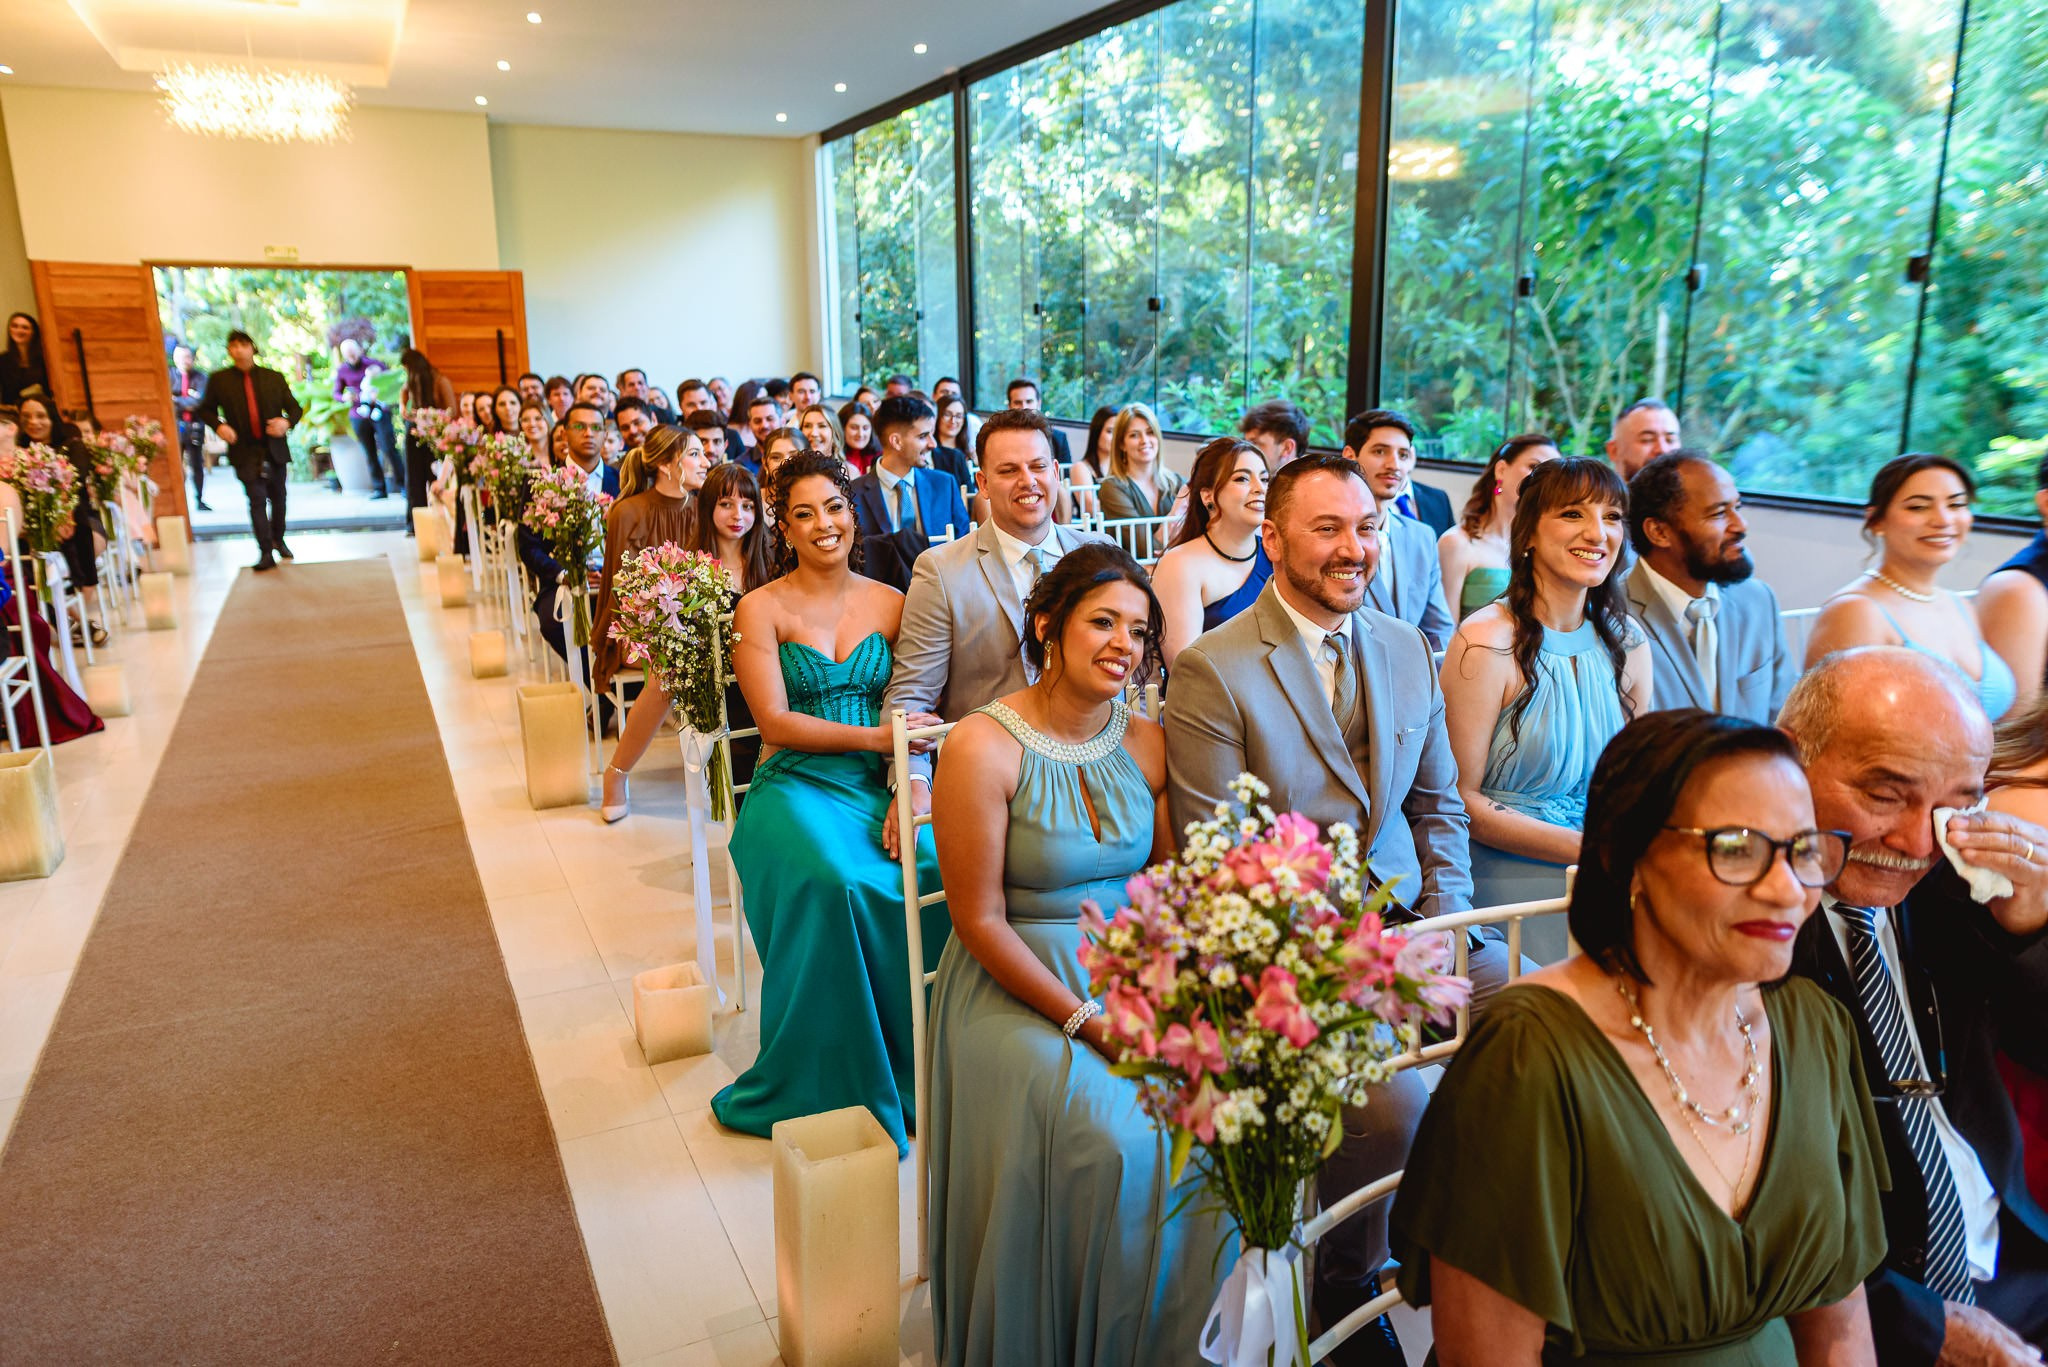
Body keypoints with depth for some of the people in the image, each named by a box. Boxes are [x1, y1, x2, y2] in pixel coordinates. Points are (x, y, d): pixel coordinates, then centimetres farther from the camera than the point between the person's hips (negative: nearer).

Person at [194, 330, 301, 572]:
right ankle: (265, 552, -12)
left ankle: (278, 540, 36)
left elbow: (295, 408, 6)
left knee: (278, 498, 15)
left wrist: (287, 422, -15)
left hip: (275, 449, 3)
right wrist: (219, 425, -11)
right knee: (257, 500, -12)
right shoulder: (219, 380, 1)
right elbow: (206, 410, 10)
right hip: (245, 451, -2)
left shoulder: (274, 377, 4)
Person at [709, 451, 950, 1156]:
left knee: (940, 869, -28)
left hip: (879, 785, 3)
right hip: (795, 787, -2)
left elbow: (913, 715, 7)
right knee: (835, 882, -34)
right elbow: (776, 722, -6)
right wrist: (873, 736, -15)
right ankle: (825, 1090, -12)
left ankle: (912, 1077, -7)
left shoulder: (891, 603, 11)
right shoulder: (761, 610, 3)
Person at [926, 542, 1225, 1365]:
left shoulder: (1148, 743, 3)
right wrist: (1086, 1020, -18)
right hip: (1018, 987, -5)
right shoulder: (983, 748, -12)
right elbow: (980, 921, -12)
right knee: (1108, 1142, -25)